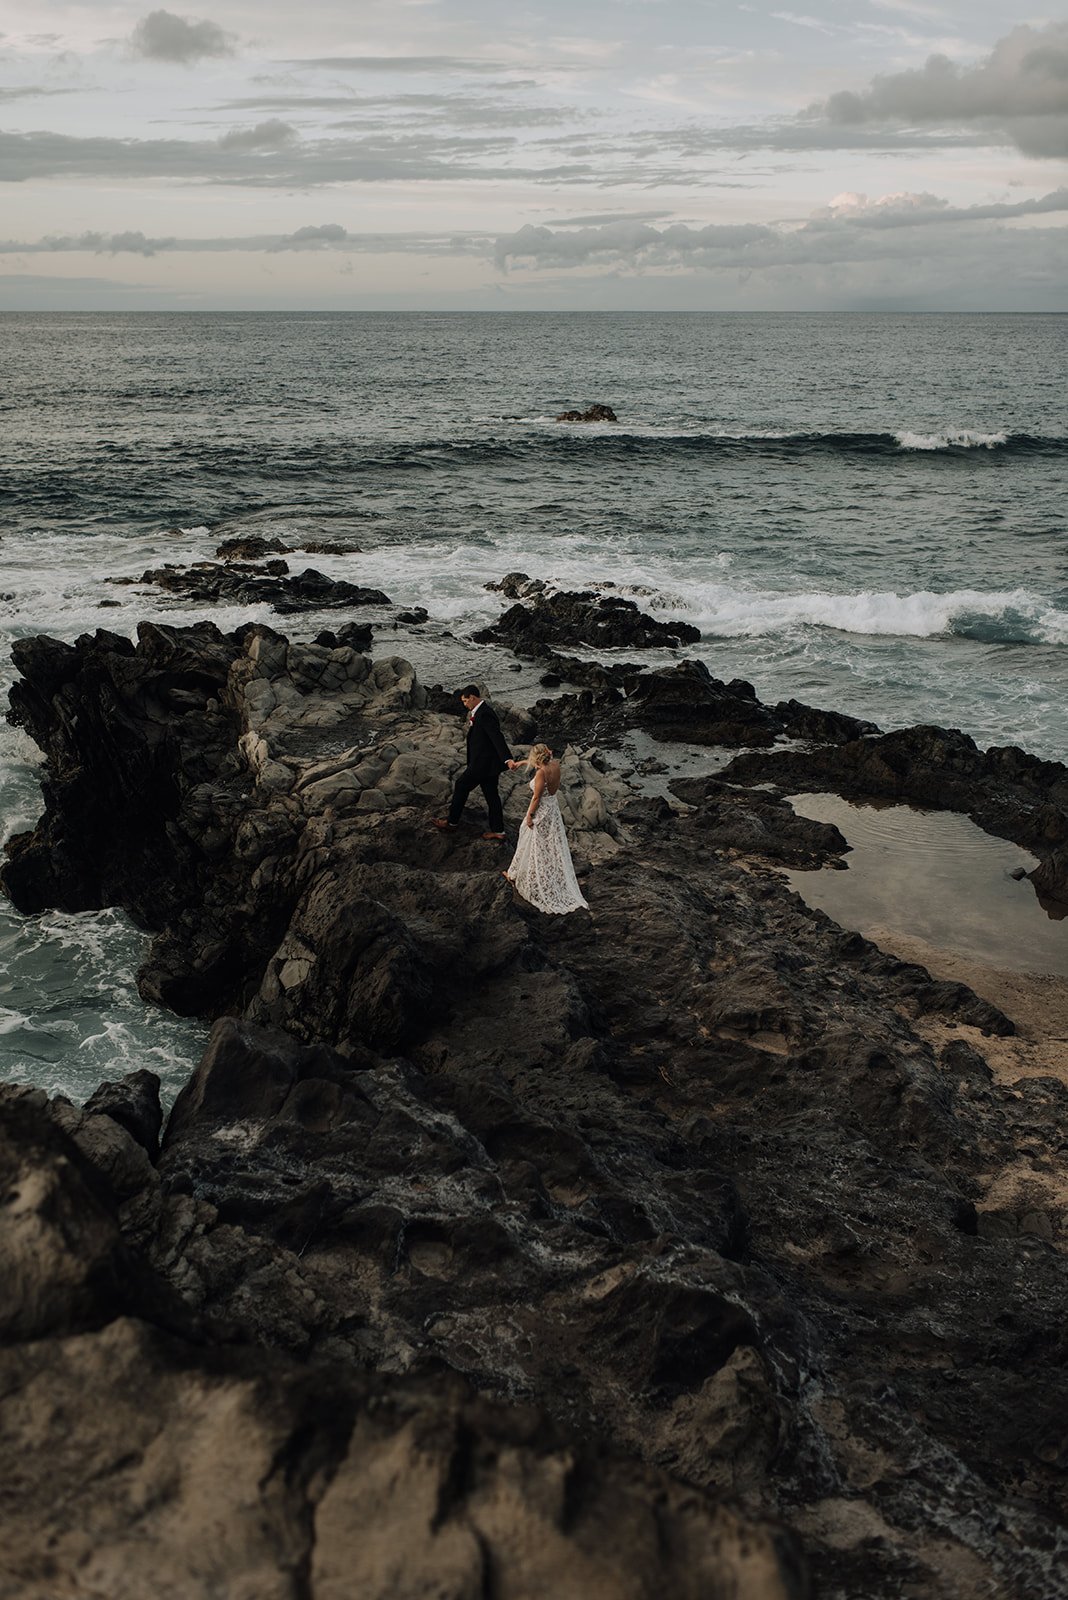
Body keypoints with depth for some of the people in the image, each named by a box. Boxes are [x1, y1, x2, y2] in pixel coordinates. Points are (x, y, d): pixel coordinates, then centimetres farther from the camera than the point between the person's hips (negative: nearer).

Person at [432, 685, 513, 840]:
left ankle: (452, 821, 23)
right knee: (491, 794, 15)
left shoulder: (485, 714, -23)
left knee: (461, 786, 7)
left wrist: (507, 759, -41)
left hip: (483, 763, -10)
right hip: (488, 763, 10)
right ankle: (498, 830, 22)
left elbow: (497, 737, -33)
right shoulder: (481, 712, 10)